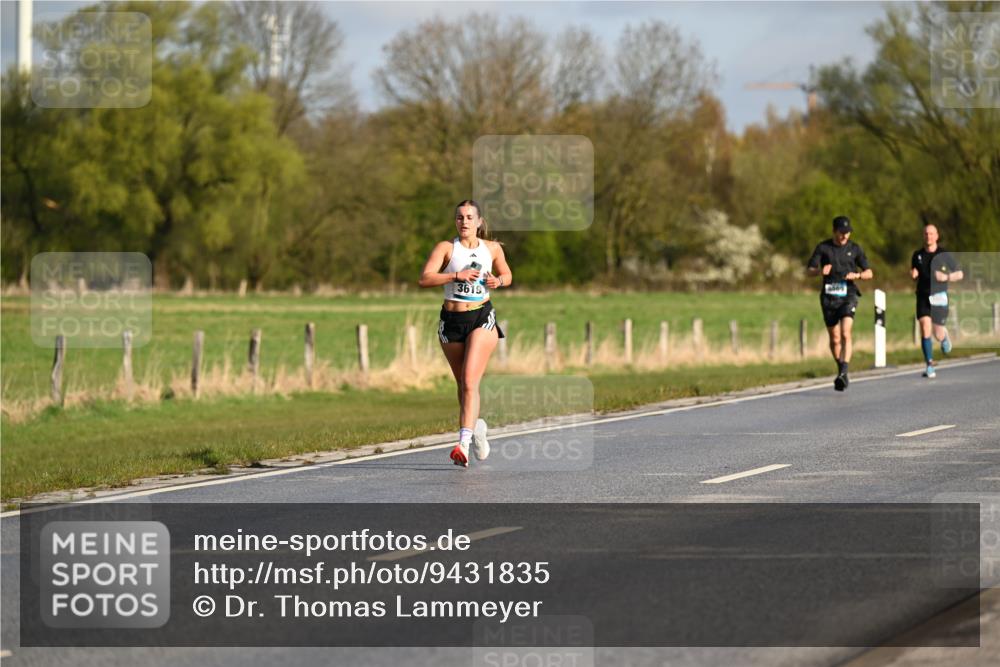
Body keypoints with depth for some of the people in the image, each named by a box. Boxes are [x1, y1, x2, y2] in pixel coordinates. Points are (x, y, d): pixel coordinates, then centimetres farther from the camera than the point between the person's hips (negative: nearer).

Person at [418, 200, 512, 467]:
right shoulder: (446, 248, -2)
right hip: (451, 320, 2)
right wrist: (457, 275, -23)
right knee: (462, 383, 14)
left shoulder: (492, 249, 5)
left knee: (470, 381, -17)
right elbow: (424, 279, -13)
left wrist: (498, 281, -2)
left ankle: (464, 443, -23)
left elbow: (507, 275, 21)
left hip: (482, 318, -1)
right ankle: (475, 426, 40)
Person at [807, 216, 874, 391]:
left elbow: (869, 273, 7)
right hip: (829, 297, 2)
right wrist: (820, 271, -23)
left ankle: (844, 373, -27)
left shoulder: (854, 249, 4)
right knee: (834, 339, 8)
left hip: (848, 296, -2)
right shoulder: (823, 248, 4)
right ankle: (841, 370, 29)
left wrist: (857, 275, -16)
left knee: (845, 333, -21)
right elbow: (809, 271, 1)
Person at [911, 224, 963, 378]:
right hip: (923, 297, 1)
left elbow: (960, 274, 4)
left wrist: (946, 277, -16)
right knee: (925, 329, -16)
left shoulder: (945, 255, -2)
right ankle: (929, 366, -13)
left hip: (939, 297, -1)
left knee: (938, 335, 2)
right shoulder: (917, 255, 6)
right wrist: (913, 274, -3)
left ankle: (944, 336, 42)